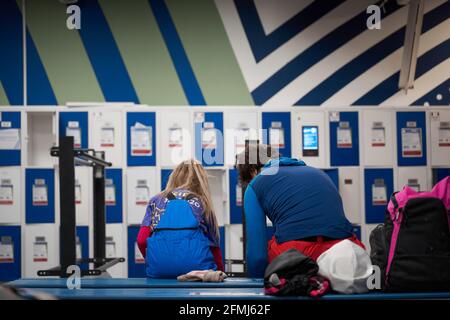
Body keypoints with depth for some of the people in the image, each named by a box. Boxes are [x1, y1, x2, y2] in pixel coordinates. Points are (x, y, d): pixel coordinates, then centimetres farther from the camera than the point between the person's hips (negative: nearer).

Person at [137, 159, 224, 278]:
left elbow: (141, 240, 11)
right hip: (194, 262, -1)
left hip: (159, 266, 2)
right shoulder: (202, 202, 23)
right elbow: (214, 245, 25)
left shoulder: (156, 200, 23)